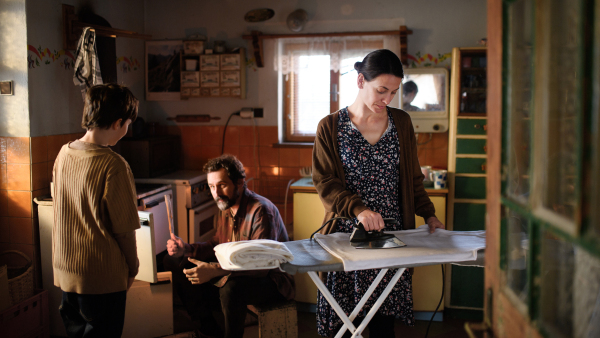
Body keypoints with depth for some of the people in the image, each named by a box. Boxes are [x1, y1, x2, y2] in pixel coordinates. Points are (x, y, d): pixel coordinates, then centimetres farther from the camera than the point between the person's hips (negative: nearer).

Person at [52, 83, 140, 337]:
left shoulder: (63, 154, -1)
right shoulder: (113, 166, -22)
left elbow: (61, 205, 10)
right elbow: (123, 228, -17)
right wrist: (133, 266, -1)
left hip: (65, 271, 7)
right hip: (103, 278, -6)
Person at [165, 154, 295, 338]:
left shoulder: (261, 211, -25)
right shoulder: (225, 207, 2)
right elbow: (217, 244, 15)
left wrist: (215, 270, -40)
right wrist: (187, 249, -3)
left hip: (271, 280, -9)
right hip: (233, 273, 9)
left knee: (231, 286, -40)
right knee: (175, 262, 4)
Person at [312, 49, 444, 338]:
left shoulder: (401, 123, 9)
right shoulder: (330, 127, -1)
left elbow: (412, 178, 15)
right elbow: (325, 183, -6)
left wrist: (428, 214, 5)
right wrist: (358, 208, -20)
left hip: (391, 233, 2)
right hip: (346, 232, -2)